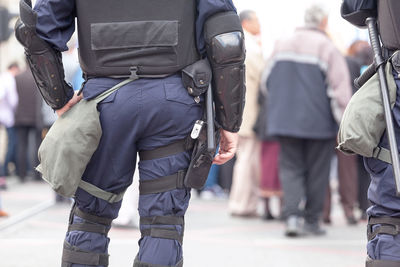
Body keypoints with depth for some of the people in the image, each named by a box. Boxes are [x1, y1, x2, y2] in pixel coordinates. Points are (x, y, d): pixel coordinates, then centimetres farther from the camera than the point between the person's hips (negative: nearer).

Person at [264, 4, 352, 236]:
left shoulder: (282, 45, 6)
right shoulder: (328, 49, -10)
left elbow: (268, 80, 16)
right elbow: (340, 88, -13)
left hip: (285, 119, 4)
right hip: (319, 121, -4)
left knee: (291, 168, 6)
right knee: (317, 171, 8)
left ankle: (293, 215, -14)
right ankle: (312, 221, 13)